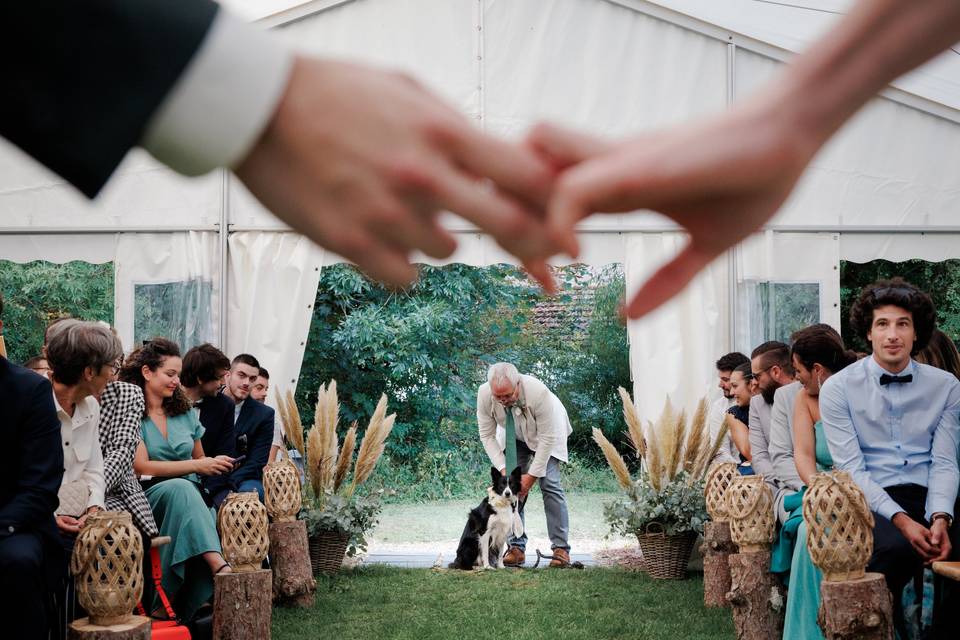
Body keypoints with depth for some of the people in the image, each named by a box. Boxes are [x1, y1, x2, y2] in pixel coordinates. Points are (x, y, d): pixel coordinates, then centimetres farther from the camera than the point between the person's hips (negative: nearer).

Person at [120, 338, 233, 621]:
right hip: (147, 497, -4)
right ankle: (219, 565, -54)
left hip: (189, 495, 4)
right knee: (179, 488, -38)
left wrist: (211, 464, 7)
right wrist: (196, 466, -13)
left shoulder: (185, 412, 18)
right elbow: (141, 466, -10)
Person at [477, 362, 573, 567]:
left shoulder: (538, 392, -40)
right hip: (514, 438, 3)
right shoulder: (484, 394, -30)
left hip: (546, 434, -3)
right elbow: (487, 435, -17)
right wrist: (503, 469, -26)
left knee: (549, 484, -15)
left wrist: (532, 475, -29)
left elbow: (547, 438, -30)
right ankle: (516, 547, -4)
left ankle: (561, 549, -13)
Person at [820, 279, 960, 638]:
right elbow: (851, 469, -5)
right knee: (896, 549, -36)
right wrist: (901, 520, -18)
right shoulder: (838, 388, 2)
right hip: (870, 502, -2)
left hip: (929, 499, 3)